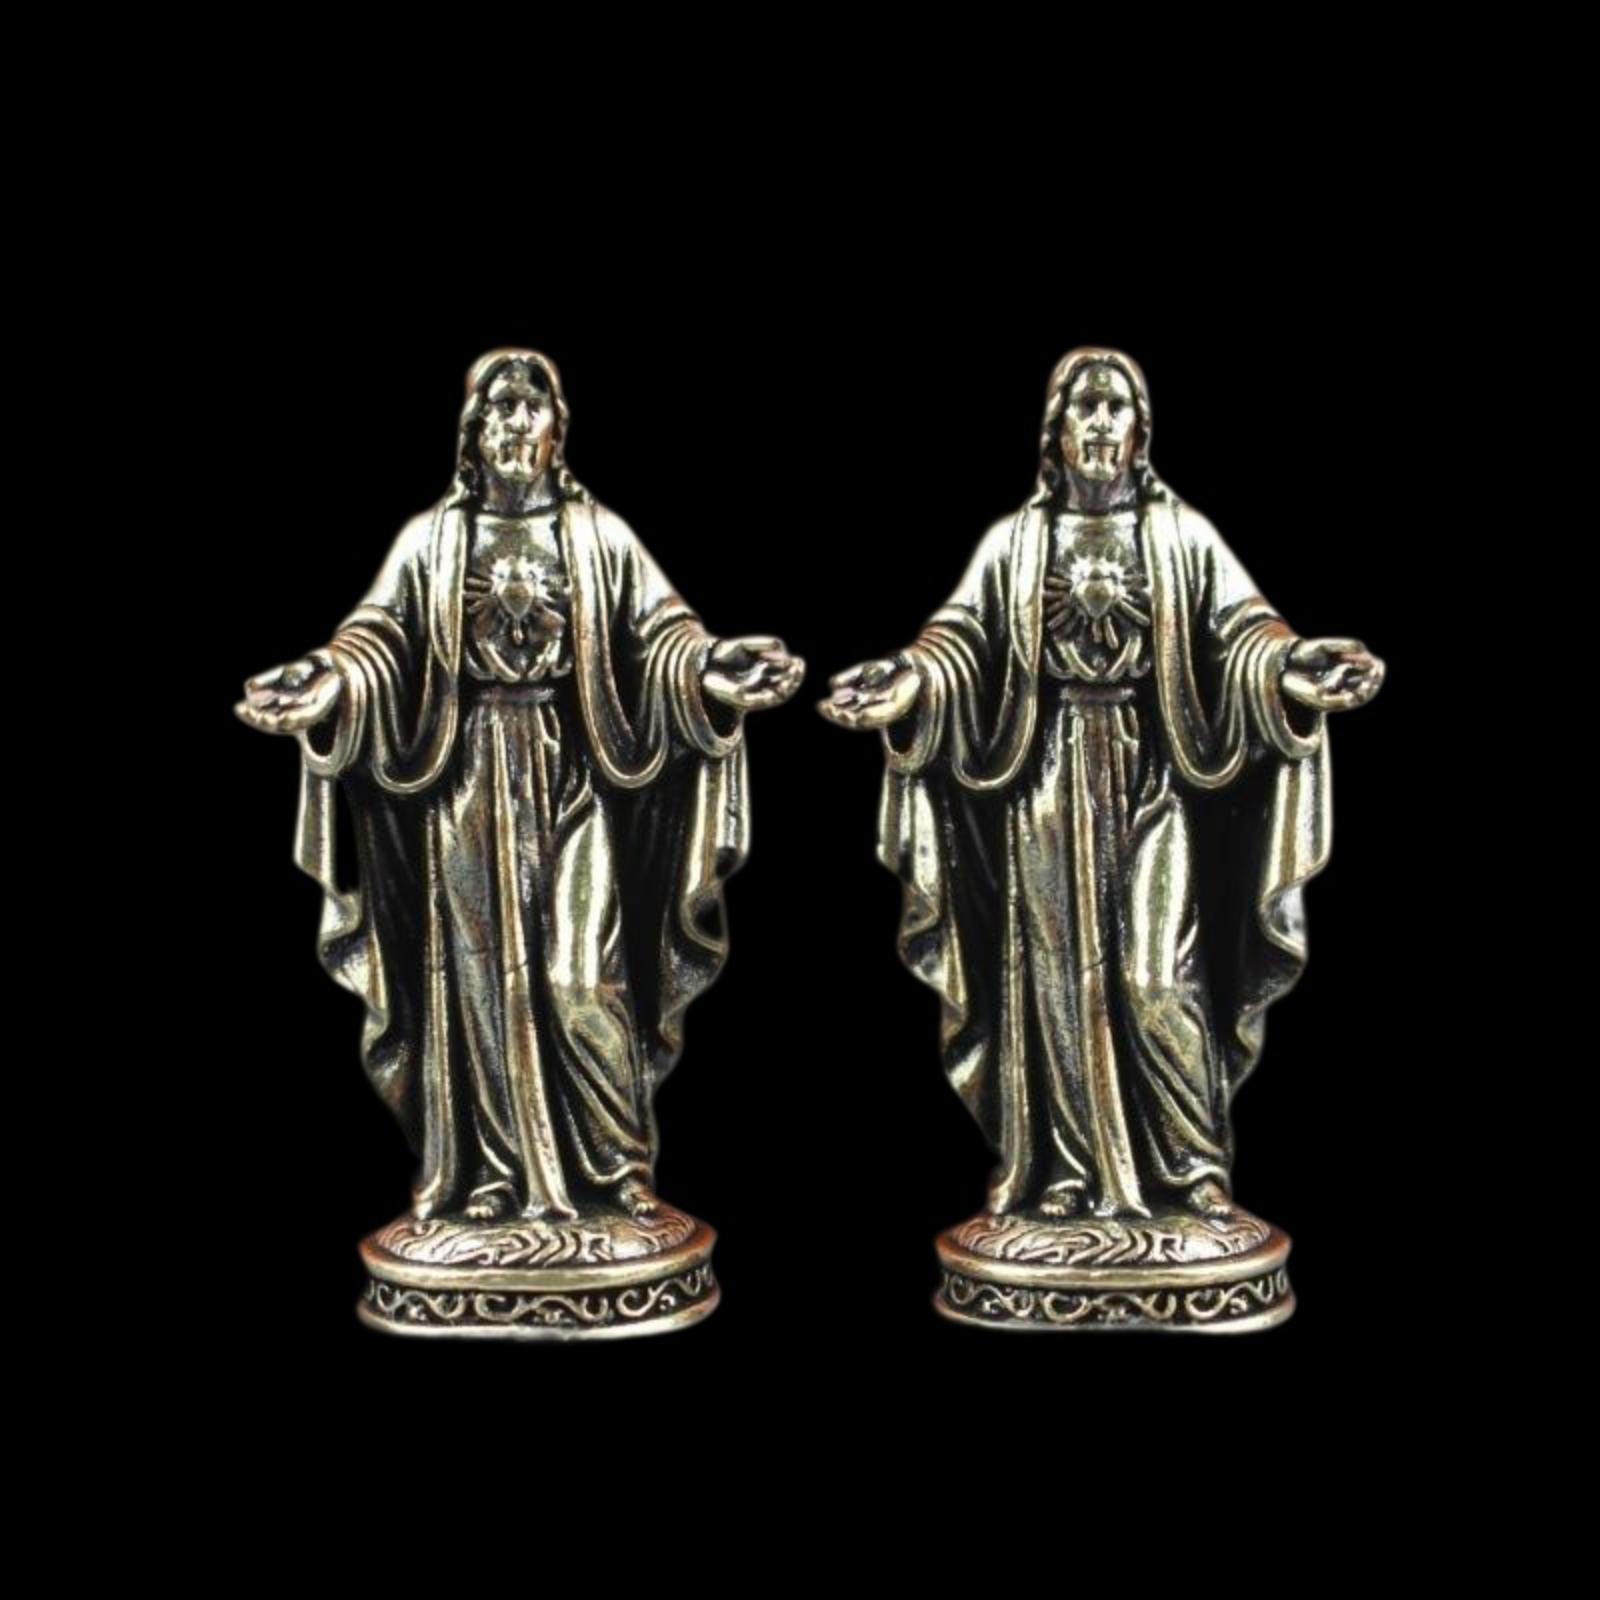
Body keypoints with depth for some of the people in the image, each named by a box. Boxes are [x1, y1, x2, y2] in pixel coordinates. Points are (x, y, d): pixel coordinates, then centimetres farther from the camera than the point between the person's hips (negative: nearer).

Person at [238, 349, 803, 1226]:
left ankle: (611, 1168, 8)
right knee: (479, 977, 3)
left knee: (581, 977, -6)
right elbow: (378, 637, -4)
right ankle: (492, 1173, 12)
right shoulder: (431, 539, 7)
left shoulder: (599, 535, 7)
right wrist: (324, 680, -26)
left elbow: (661, 630, -3)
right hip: (470, 781, 1)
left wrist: (714, 664, -25)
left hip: (571, 779, -1)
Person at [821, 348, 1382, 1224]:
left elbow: (1242, 626, -6)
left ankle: (1195, 1167, 7)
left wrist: (1296, 661, -28)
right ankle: (1064, 1172, 12)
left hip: (1151, 776, -1)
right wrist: (904, 679, -25)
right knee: (1057, 978, 3)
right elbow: (960, 636, -5)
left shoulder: (1183, 536, 6)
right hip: (1051, 780, 1)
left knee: (1155, 979, -7)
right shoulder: (1015, 541, 7)